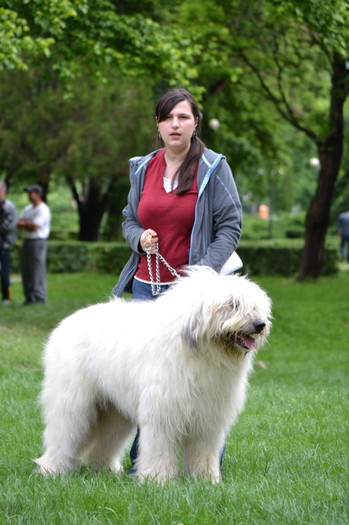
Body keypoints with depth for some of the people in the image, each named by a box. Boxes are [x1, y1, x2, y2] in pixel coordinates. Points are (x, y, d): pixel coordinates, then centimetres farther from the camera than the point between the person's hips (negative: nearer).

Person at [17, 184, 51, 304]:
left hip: (38, 241, -9)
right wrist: (29, 224, -8)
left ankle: (39, 298, -5)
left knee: (37, 269, -8)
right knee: (26, 270, 8)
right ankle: (29, 297, 13)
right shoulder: (28, 208, 17)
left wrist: (24, 224, -2)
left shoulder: (43, 210, -10)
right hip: (27, 240, 9)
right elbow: (19, 224, 10)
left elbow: (34, 227, -18)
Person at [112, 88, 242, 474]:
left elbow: (230, 226, -3)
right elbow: (129, 218, 22)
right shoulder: (143, 169, 12)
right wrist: (139, 237, -2)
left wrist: (206, 272, -15)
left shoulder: (213, 168, -1)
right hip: (147, 285, 4)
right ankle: (142, 462, 14)